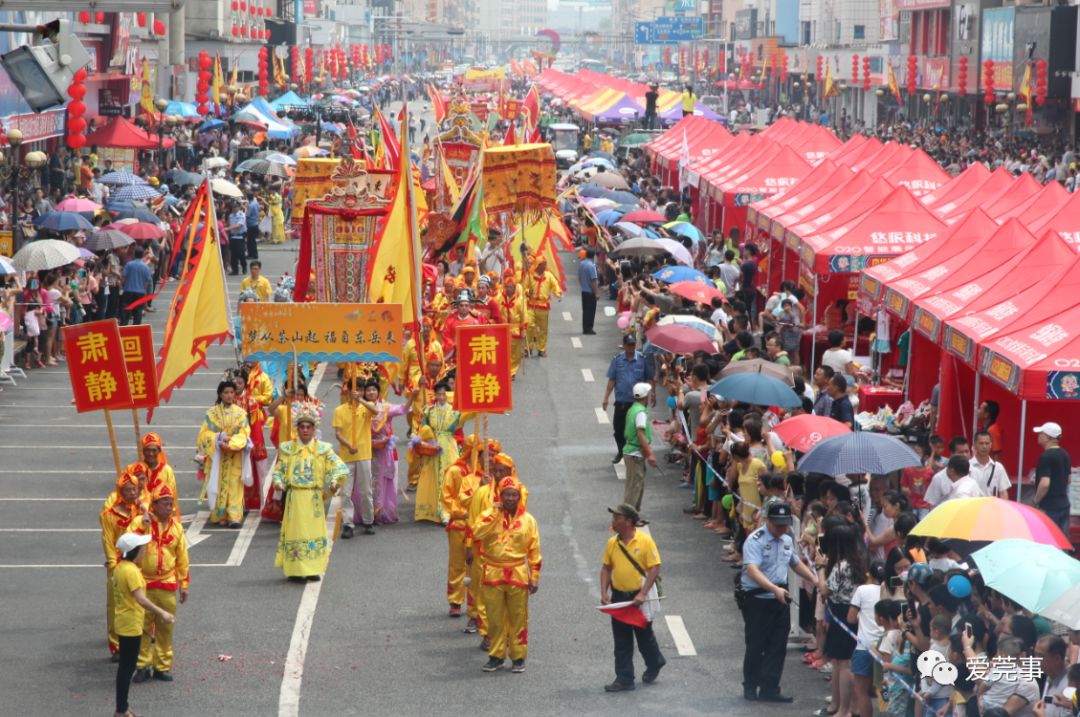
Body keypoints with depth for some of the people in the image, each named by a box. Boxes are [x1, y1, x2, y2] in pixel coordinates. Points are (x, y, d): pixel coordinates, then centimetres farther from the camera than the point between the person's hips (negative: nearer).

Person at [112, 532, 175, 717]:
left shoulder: (121, 567, 9)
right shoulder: (131, 570, -21)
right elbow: (140, 598, -28)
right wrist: (161, 613, -29)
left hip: (125, 624, 10)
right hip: (131, 625, -10)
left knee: (125, 666, 16)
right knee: (127, 667, -3)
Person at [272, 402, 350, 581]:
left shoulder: (323, 449, 2)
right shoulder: (288, 448, 5)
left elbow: (336, 467, -3)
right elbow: (279, 469, 6)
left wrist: (334, 482, -21)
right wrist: (278, 482, -13)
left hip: (315, 497, 0)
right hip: (295, 496, 0)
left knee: (315, 531, 3)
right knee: (295, 531, 0)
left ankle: (313, 569, 11)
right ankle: (295, 570, 4)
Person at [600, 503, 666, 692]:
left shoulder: (645, 541, -14)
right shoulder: (612, 543, 1)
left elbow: (654, 568, -14)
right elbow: (606, 568, 9)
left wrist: (642, 594, -20)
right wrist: (604, 592, -4)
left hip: (638, 598, -4)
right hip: (618, 597, 4)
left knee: (644, 636, 12)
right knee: (621, 641, 5)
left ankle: (654, 664, 38)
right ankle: (624, 678, 10)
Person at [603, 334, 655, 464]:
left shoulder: (643, 359, -7)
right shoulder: (617, 359, -2)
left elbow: (650, 378, -1)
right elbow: (611, 380, 2)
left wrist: (653, 392, -10)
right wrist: (606, 398, 1)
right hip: (621, 401, 2)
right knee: (618, 428, 10)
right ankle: (621, 451, 32)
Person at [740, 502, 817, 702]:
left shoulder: (787, 541, 10)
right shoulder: (755, 541, -16)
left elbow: (796, 564, 27)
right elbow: (753, 571, -29)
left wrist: (816, 581, 17)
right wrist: (775, 589, -40)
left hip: (780, 599, 6)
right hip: (757, 599, -6)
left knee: (777, 646, 4)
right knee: (756, 645, 3)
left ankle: (769, 688, 10)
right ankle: (750, 687, 17)